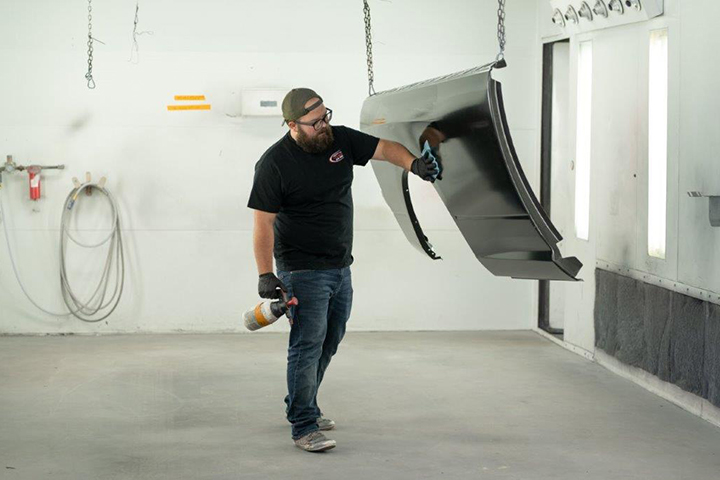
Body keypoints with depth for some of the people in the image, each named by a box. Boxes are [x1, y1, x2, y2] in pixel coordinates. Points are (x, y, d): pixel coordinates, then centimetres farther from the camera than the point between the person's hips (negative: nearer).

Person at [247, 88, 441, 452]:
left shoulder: (341, 139, 2)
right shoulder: (274, 163, -14)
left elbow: (382, 148, 2)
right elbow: (263, 222, -15)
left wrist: (414, 164, -19)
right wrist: (265, 275, -21)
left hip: (340, 267, 7)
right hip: (302, 270, -7)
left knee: (329, 342, 16)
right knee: (307, 345, -10)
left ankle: (300, 405, 32)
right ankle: (304, 426, -4)